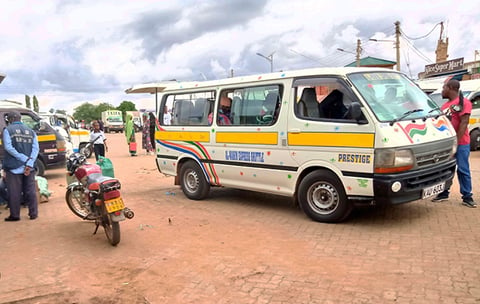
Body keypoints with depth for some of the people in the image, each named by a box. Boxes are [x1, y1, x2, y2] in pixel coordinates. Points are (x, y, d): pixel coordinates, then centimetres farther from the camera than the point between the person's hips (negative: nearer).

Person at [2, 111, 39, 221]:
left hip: (13, 167, -3)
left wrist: (24, 159, -14)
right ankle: (33, 213, 12)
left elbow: (8, 147, -14)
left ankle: (14, 215, 11)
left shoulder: (7, 130, -1)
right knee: (30, 191, 10)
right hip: (29, 168, 3)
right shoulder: (31, 131, 10)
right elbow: (35, 149, -2)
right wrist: (29, 163, -11)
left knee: (14, 193, 5)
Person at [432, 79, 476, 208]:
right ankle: (444, 193, 20)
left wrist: (456, 141, -19)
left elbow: (464, 123, -15)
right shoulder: (445, 105, 16)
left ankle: (467, 197, 4)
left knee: (463, 170, -2)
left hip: (460, 144, -7)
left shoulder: (463, 103, -8)